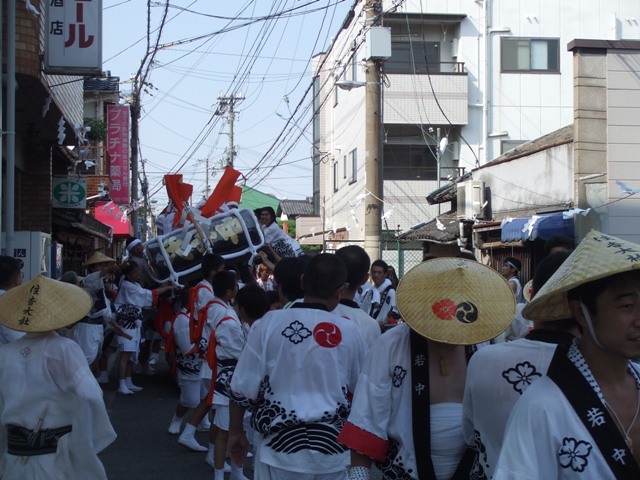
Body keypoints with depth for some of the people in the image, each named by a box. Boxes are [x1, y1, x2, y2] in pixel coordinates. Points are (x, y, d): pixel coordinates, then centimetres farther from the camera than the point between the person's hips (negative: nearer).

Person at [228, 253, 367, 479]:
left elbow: (242, 388, -5)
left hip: (280, 448, -1)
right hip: (332, 451, 1)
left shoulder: (269, 323, -9)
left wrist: (235, 432, 10)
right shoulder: (350, 331, -6)